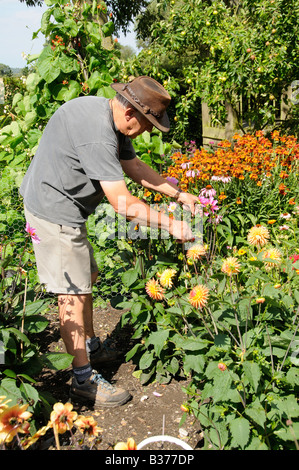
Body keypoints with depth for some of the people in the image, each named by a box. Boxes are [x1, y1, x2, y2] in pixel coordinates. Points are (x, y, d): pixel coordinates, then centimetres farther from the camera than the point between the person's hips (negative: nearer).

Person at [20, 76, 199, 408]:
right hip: (54, 211, -10)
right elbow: (122, 203, -29)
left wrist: (179, 195, 8)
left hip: (65, 207, 10)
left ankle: (91, 349, 35)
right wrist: (170, 224, -20)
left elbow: (134, 167, 12)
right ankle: (84, 380, 6)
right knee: (72, 293, -5)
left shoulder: (110, 117, 5)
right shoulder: (95, 133, -28)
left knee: (86, 276, 18)